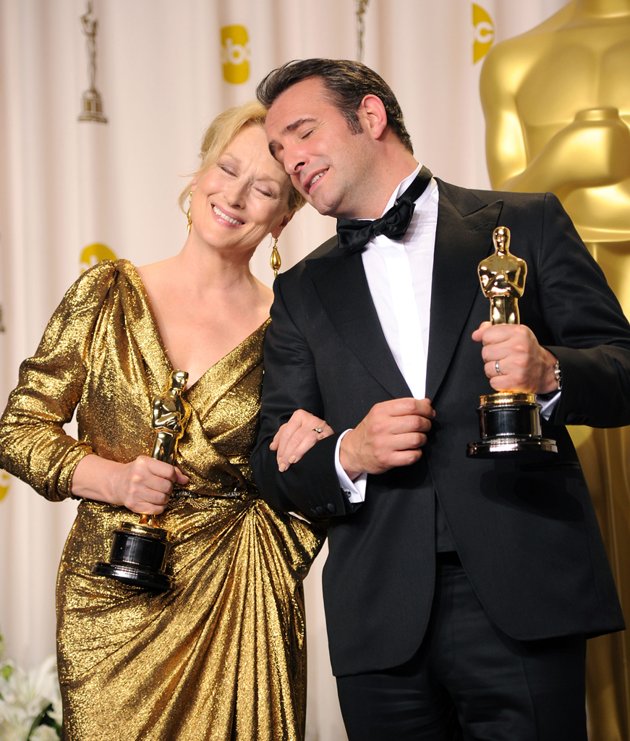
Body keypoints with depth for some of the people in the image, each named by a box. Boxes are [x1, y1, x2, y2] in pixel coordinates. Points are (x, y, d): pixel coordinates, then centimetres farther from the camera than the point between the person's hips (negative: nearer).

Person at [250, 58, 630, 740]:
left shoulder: (527, 224, 8)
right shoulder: (302, 292, 17)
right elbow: (274, 466, 13)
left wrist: (551, 374, -17)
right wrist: (347, 454, -8)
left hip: (520, 602, -2)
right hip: (382, 624, 3)